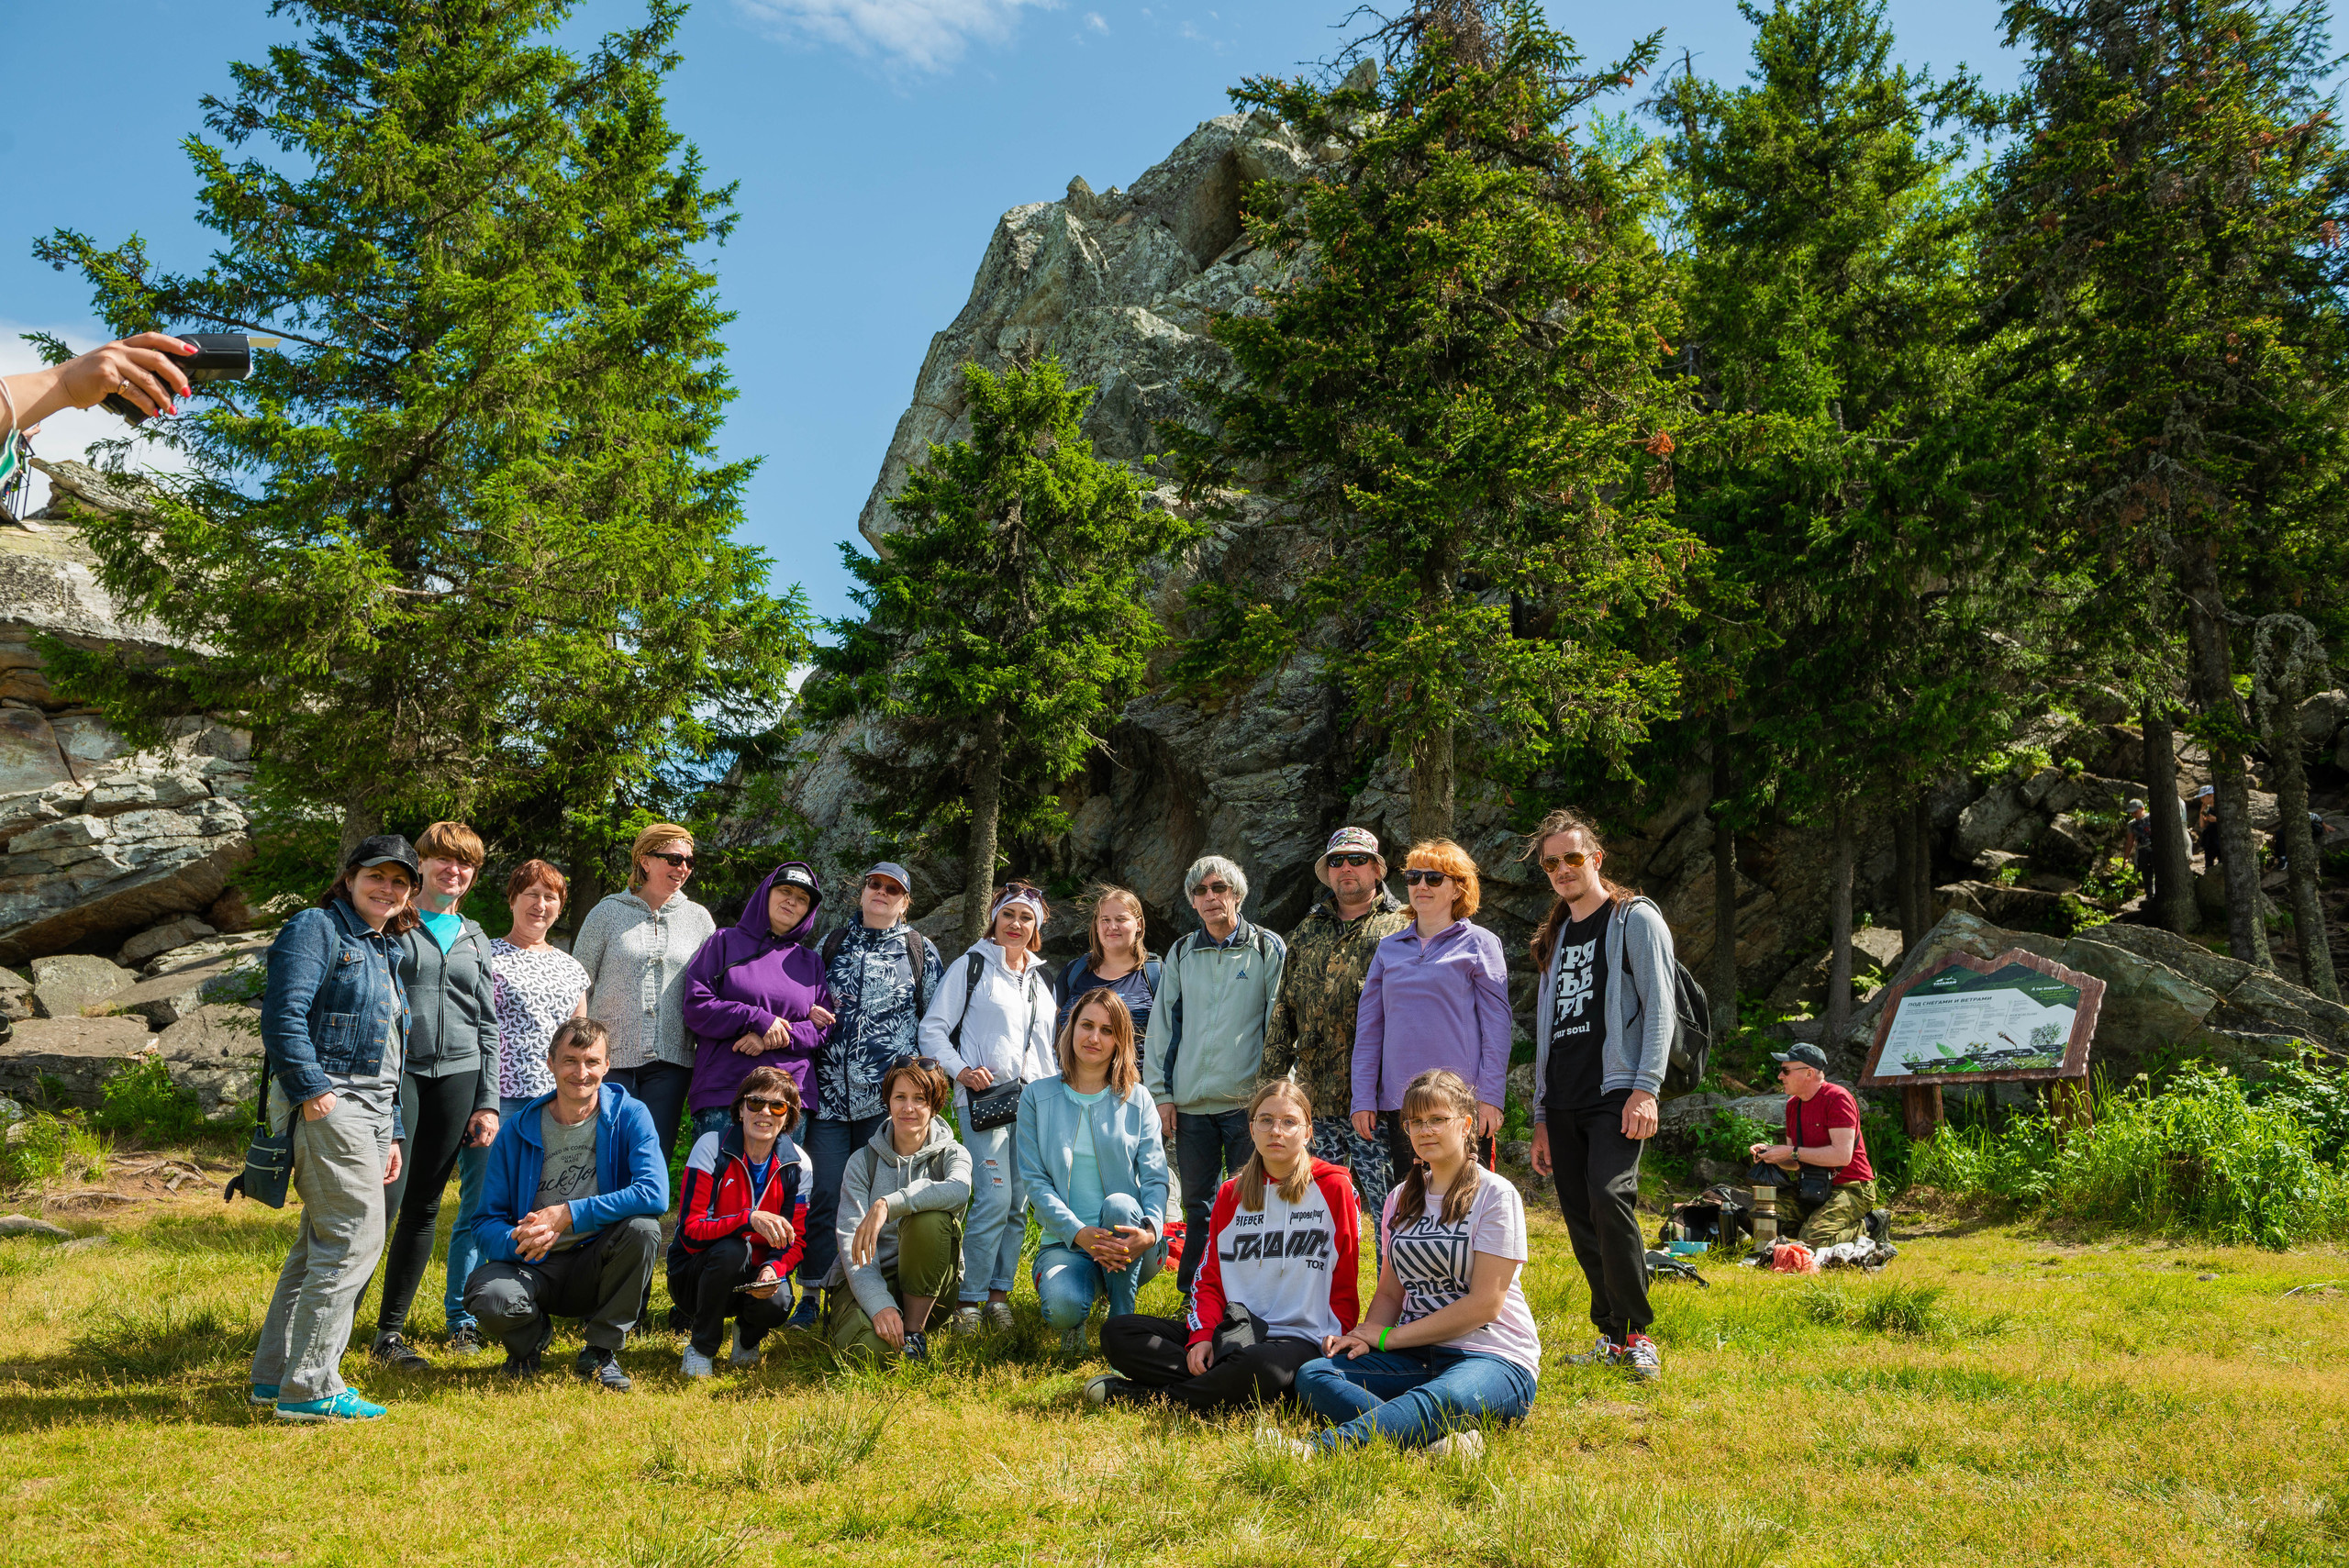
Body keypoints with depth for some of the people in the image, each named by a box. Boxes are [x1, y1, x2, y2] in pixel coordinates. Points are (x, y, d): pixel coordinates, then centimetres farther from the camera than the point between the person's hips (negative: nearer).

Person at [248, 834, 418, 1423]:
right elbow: (283, 1015, -16)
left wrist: (392, 1132, 21)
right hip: (326, 1103, -9)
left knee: (321, 1241, 13)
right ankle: (309, 1389, -7)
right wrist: (311, 1089, -22)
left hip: (368, 1108, 10)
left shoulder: (385, 953, 23)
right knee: (354, 1238, -12)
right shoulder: (317, 929, -4)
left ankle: (276, 1374, 22)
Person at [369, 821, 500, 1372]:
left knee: (424, 1207, 6)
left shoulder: (476, 941, 18)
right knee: (385, 1196, -13)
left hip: (457, 1077, 4)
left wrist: (487, 1102, 10)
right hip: (396, 1070, -4)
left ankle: (390, 1331, 14)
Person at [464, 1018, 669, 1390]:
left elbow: (654, 1195, -24)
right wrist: (518, 1241, -27)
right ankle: (533, 1335, 9)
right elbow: (487, 1221, -3)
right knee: (490, 1297, -32)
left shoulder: (630, 1115, -8)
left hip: (596, 1267, 0)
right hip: (535, 1267, 1)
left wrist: (568, 1215, -26)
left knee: (642, 1227, -31)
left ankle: (601, 1351, -8)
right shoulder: (517, 1132, -3)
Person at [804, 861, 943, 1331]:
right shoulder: (833, 944, 13)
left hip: (887, 1096, -1)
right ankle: (811, 1295, 6)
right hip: (829, 1092, 1)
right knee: (824, 1195, -2)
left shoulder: (921, 952, 8)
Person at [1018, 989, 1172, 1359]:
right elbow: (1034, 1179, -2)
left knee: (1119, 1203, -35)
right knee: (1062, 1306, -33)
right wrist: (1078, 1233, -19)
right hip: (1066, 1242, -1)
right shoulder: (1038, 1098, 5)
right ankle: (1073, 1324, 7)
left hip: (1130, 1245, 1)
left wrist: (1151, 1231, -24)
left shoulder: (1137, 1100, 6)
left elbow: (1155, 1177, -2)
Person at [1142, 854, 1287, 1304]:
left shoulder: (1268, 950, 3)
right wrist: (1161, 1093, 6)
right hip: (1191, 1100, 3)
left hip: (1248, 1099, -3)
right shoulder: (1180, 954, 12)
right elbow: (1162, 1025, 13)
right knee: (1197, 1205, 9)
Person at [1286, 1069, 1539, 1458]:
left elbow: (1485, 1303, -10)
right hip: (1416, 1354, 6)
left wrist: (1389, 1337, -10)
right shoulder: (1402, 1198, 16)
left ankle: (1315, 1451, -60)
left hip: (1494, 1357, -6)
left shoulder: (1495, 1195, -3)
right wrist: (1366, 1335, -6)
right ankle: (1435, 1438, -40)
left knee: (1441, 1398, -42)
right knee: (1312, 1375, -22)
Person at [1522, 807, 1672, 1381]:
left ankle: (1639, 1335, -13)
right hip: (1563, 1105, 7)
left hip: (1616, 1094, -6)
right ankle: (1611, 1338, 11)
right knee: (1582, 1223, 3)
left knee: (1609, 1198, -23)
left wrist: (1646, 1088, -17)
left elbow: (1659, 1007, -6)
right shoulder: (1554, 938, 23)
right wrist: (1540, 1117, 18)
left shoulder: (1636, 919, 4)